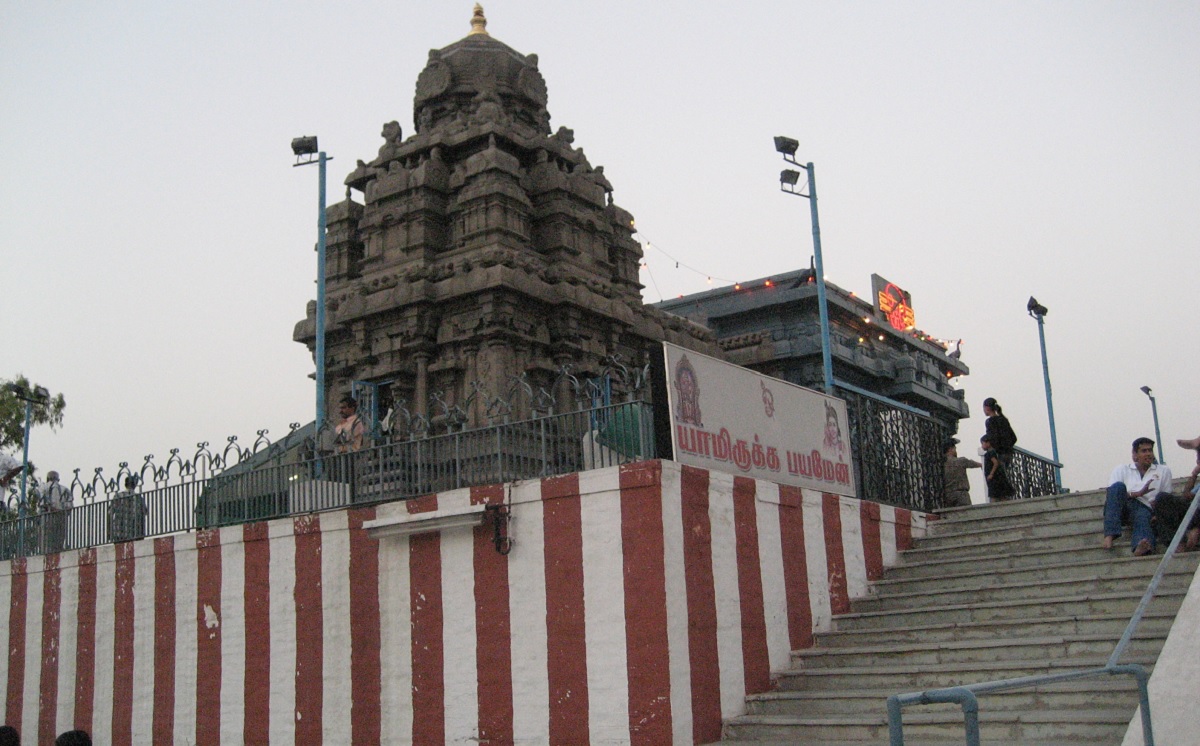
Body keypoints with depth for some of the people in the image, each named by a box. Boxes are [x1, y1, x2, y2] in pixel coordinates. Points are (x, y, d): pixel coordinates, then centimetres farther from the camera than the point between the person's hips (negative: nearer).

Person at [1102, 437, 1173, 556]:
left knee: (1143, 515, -37)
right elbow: (1108, 497, 5)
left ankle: (1140, 547, -73)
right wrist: (1137, 493, -8)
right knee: (1118, 486, -31)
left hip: (1145, 508, 0)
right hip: (1121, 508, 0)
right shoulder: (1122, 469, 20)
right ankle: (1110, 535, -43)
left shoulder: (1163, 471, 26)